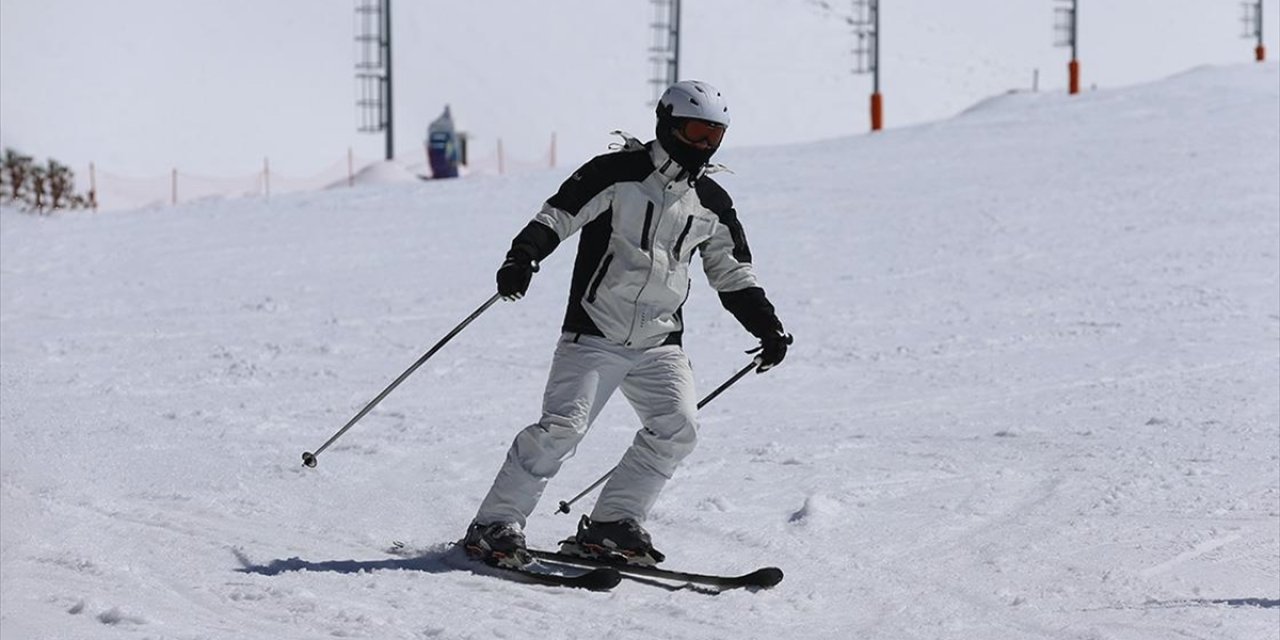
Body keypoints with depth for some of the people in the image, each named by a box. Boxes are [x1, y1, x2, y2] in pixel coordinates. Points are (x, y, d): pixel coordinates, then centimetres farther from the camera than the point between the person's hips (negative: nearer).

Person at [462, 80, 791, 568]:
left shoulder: (712, 204, 12)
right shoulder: (617, 174, -5)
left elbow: (733, 274, 21)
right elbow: (557, 216, -11)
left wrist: (768, 327, 14)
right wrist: (523, 258, -28)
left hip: (660, 342, 5)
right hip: (595, 332, -5)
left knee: (678, 428, -13)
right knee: (562, 426, -16)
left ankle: (610, 527, -2)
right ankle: (494, 526, -7)